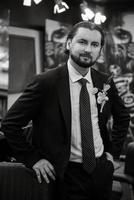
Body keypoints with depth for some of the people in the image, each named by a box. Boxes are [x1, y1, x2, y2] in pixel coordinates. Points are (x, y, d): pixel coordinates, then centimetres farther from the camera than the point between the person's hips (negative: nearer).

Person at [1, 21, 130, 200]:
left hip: (103, 168, 5)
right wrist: (33, 159, -10)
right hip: (70, 173, -5)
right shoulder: (46, 82, -14)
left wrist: (113, 151, 9)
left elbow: (123, 117, 17)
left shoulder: (105, 82, 0)